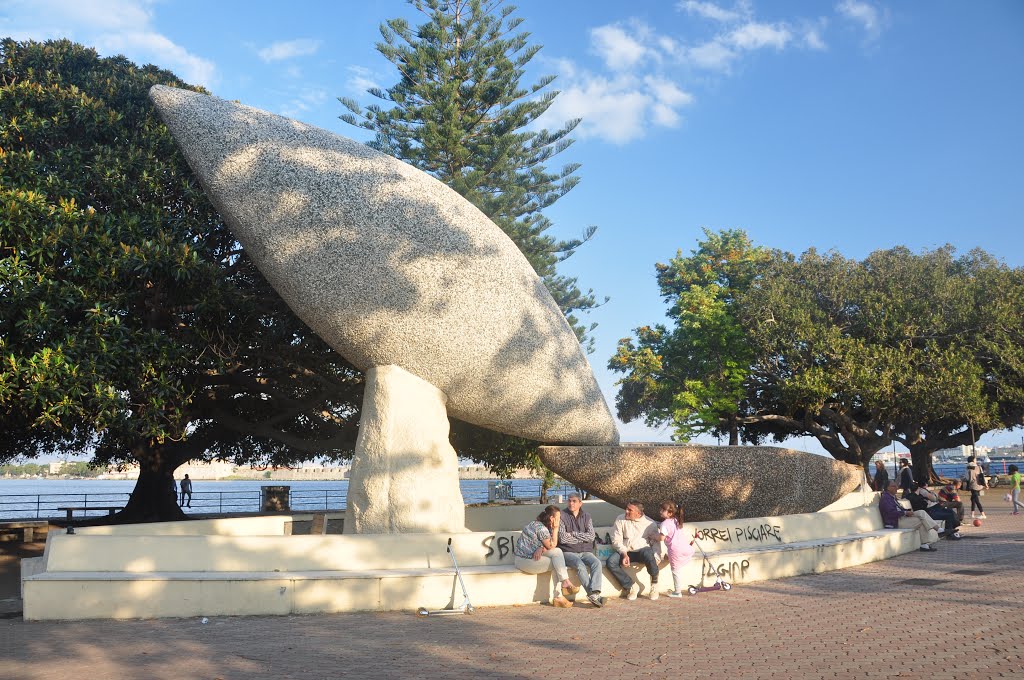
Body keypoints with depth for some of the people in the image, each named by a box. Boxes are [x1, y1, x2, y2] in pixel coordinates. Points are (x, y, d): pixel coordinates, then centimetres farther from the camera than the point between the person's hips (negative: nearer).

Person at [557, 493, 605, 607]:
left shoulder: (586, 516, 12)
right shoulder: (562, 516, 1)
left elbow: (591, 536, 0)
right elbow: (563, 538, -11)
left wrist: (573, 534, -7)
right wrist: (583, 538, -3)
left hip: (585, 552, 3)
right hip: (568, 552, -3)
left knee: (597, 563, -27)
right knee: (580, 566, -33)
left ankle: (594, 593, -40)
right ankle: (593, 595, -34)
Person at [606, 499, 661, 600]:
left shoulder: (649, 523, 1)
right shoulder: (620, 519, 1)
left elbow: (657, 541, 2)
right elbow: (616, 540, -2)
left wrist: (656, 556, -15)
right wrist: (624, 554, -18)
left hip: (642, 549, -2)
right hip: (625, 551, 2)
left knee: (648, 553, -38)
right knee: (611, 561, -27)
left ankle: (654, 583, -10)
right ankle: (632, 586, -10)